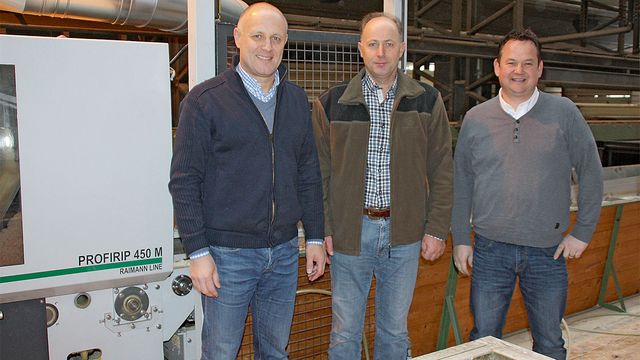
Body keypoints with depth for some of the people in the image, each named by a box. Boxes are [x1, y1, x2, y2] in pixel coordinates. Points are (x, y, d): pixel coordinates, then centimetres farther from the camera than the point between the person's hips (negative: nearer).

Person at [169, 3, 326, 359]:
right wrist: (198, 252, -12)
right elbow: (184, 181, -9)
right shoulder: (205, 100, -8)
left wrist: (315, 237, 9)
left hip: (285, 252, 5)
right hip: (228, 255, -4)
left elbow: (309, 173, 11)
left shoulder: (297, 99, 7)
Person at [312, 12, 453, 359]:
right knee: (345, 332, 9)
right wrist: (322, 227, -3)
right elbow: (320, 171, 2)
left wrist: (437, 228, 0)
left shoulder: (427, 101, 3)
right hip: (349, 230, -1)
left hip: (404, 232, 1)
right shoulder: (332, 102, 1)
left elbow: (441, 170, 4)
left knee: (395, 330, 15)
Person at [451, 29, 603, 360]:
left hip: (548, 251, 0)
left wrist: (582, 233, 1)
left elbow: (591, 174, 3)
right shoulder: (475, 119, 1)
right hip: (490, 249, 1)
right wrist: (460, 239, 5)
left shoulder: (564, 113, -2)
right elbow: (461, 183, 6)